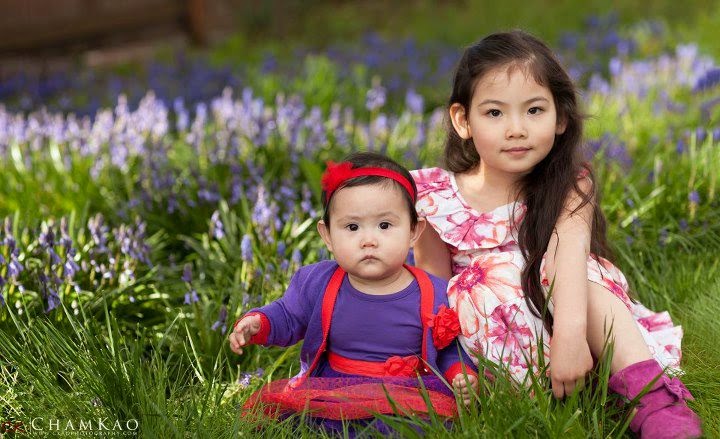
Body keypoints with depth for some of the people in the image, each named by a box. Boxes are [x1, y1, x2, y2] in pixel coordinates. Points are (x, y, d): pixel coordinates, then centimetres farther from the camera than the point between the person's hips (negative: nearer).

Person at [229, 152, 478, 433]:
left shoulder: (434, 297, -5)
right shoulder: (316, 283, -1)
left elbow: (449, 348, 10)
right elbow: (288, 317, 17)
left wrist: (460, 374, -10)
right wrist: (258, 323, -3)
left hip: (405, 397, -2)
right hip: (327, 393, 2)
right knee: (270, 404, -20)